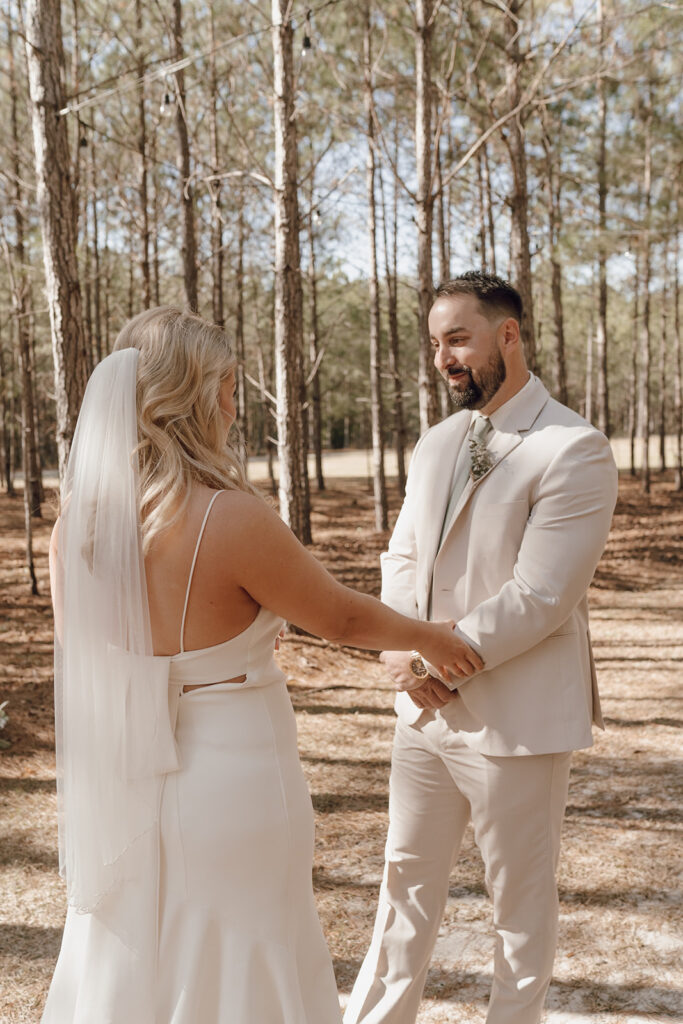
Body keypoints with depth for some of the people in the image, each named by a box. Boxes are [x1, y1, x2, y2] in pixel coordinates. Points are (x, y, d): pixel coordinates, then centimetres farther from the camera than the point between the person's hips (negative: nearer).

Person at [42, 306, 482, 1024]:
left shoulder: (76, 520, -4)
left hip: (119, 791, 6)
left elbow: (82, 660, 7)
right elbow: (342, 619, -9)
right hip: (228, 784, -6)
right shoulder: (231, 518, -22)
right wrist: (429, 638, 10)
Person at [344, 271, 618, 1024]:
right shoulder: (434, 446, 9)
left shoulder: (574, 449, -16)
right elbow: (403, 558, 10)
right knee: (407, 877, 19)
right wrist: (399, 648, -9)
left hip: (515, 719, -7)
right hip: (426, 708, 7)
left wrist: (439, 661, -14)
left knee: (521, 897, 12)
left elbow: (538, 598, -21)